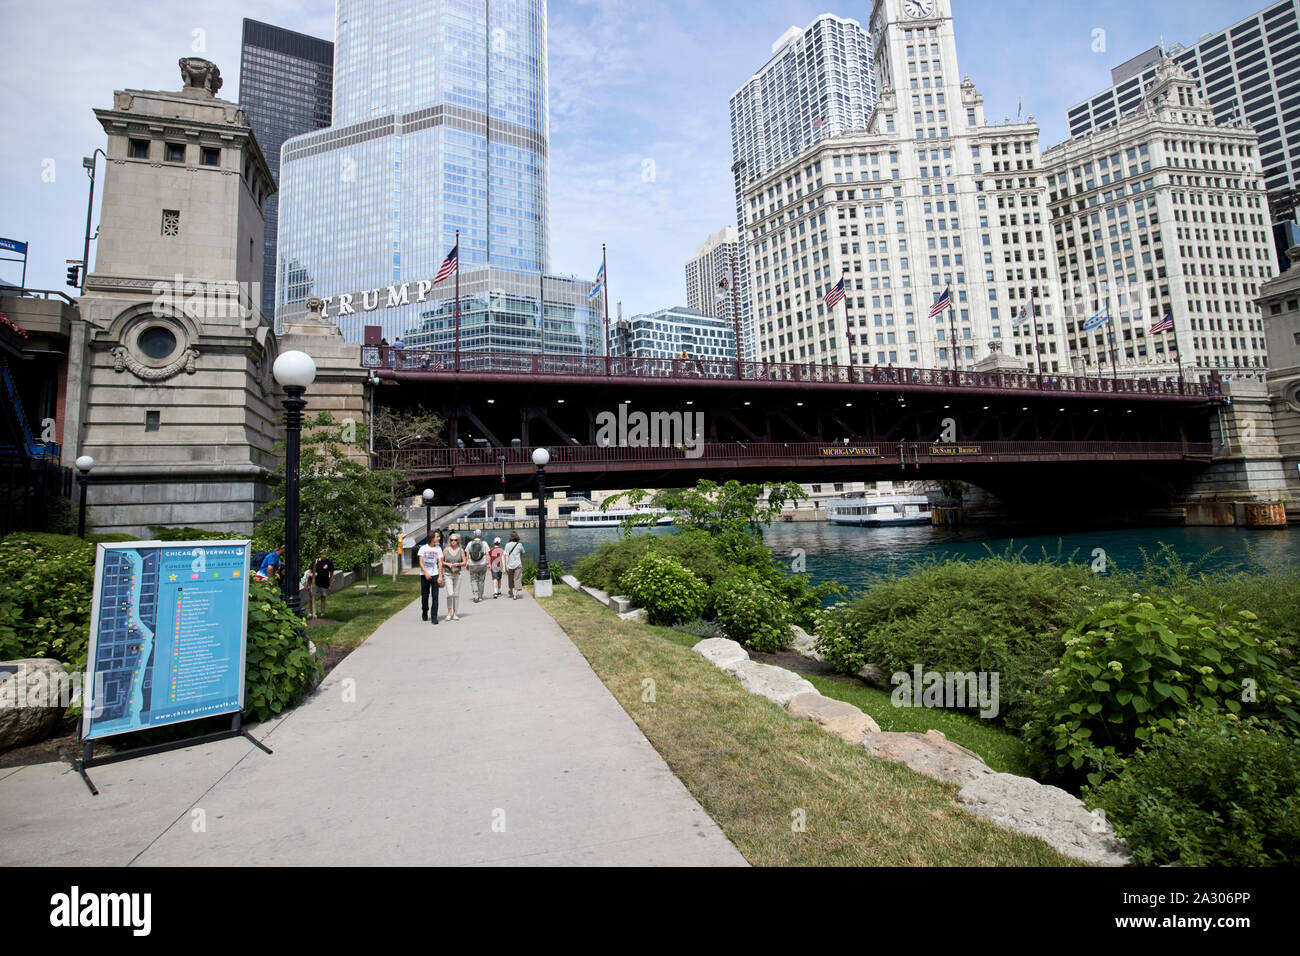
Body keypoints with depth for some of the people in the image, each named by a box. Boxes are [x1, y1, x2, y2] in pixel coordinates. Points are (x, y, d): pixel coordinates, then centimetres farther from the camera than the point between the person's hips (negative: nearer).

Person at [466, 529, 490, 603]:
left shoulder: (470, 543, 1)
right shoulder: (484, 543, -2)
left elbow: (467, 555, 2)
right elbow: (487, 554, -4)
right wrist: (488, 563, 1)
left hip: (473, 565, 0)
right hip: (482, 564, 0)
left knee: (473, 580, 7)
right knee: (481, 580, 12)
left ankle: (476, 595, -11)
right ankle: (480, 596, 19)